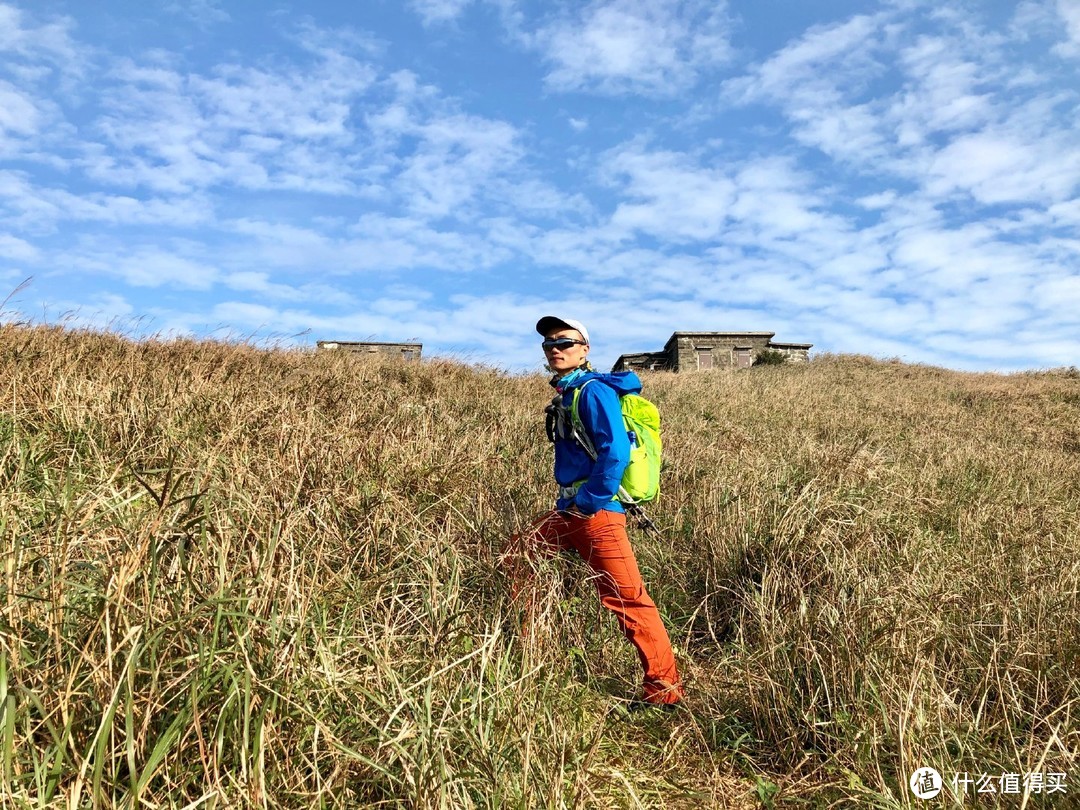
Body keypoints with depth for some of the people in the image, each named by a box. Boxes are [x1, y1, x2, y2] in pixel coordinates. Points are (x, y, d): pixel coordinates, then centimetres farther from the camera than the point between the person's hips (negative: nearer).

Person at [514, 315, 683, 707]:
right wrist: (568, 502, 19)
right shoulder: (567, 393, 15)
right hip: (568, 509, 10)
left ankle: (664, 690, 6)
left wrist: (589, 504, -17)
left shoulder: (594, 391, -13)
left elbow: (616, 452, -23)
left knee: (627, 599, -7)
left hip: (596, 511, -10)